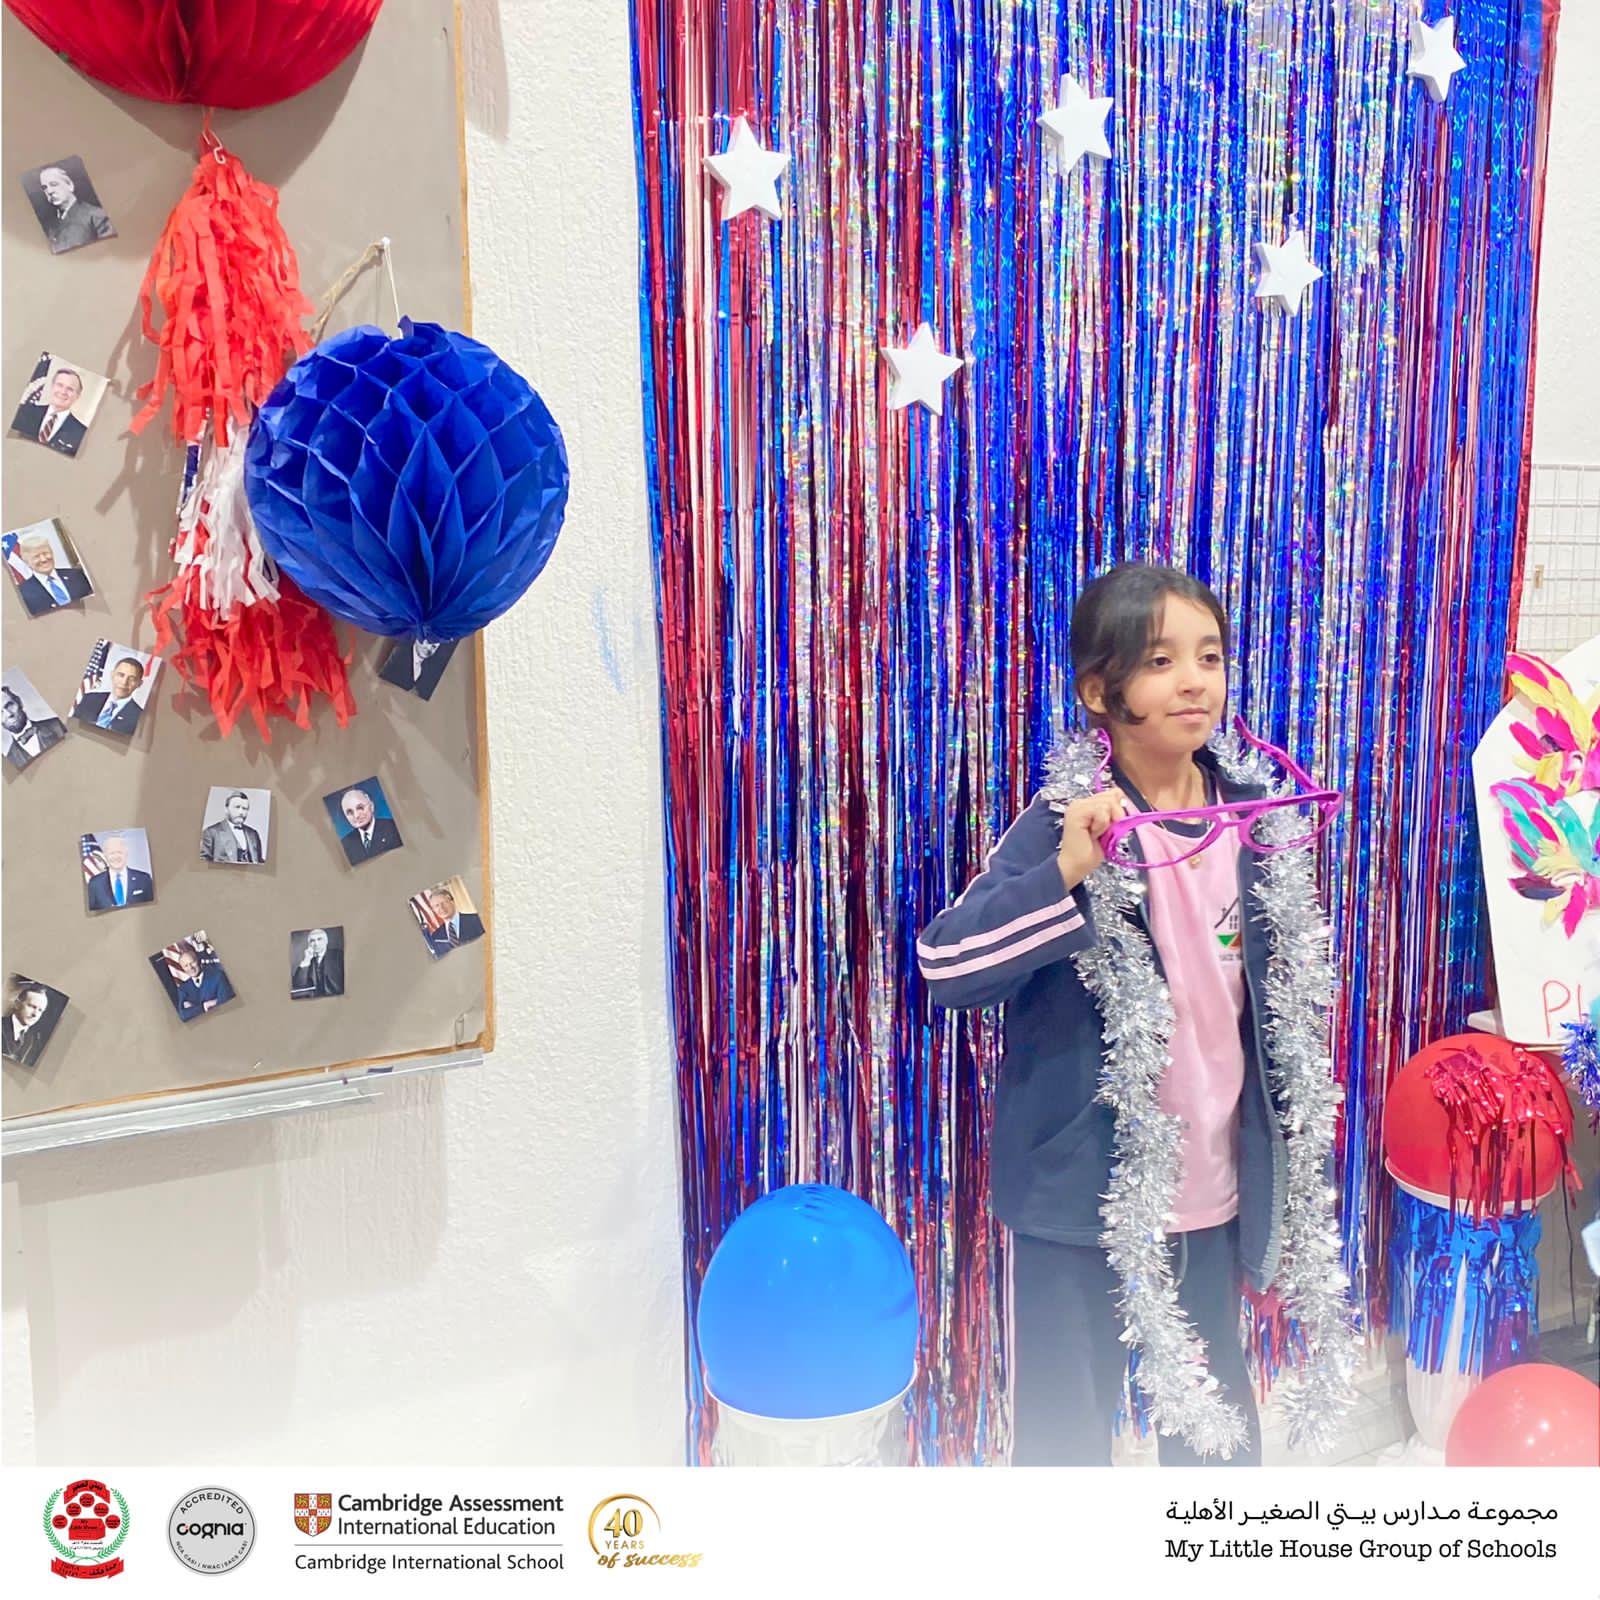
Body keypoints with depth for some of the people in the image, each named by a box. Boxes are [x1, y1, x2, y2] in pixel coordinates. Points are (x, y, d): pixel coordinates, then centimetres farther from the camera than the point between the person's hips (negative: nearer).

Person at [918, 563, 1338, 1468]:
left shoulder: (1247, 808, -1)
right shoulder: (1069, 818, -17)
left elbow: (1268, 996, 11)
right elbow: (945, 966, -25)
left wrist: (1278, 1159, 16)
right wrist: (1065, 871, -37)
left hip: (1215, 1185, 5)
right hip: (1081, 1185, -5)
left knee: (1217, 1411, 24)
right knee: (1066, 1423, 11)